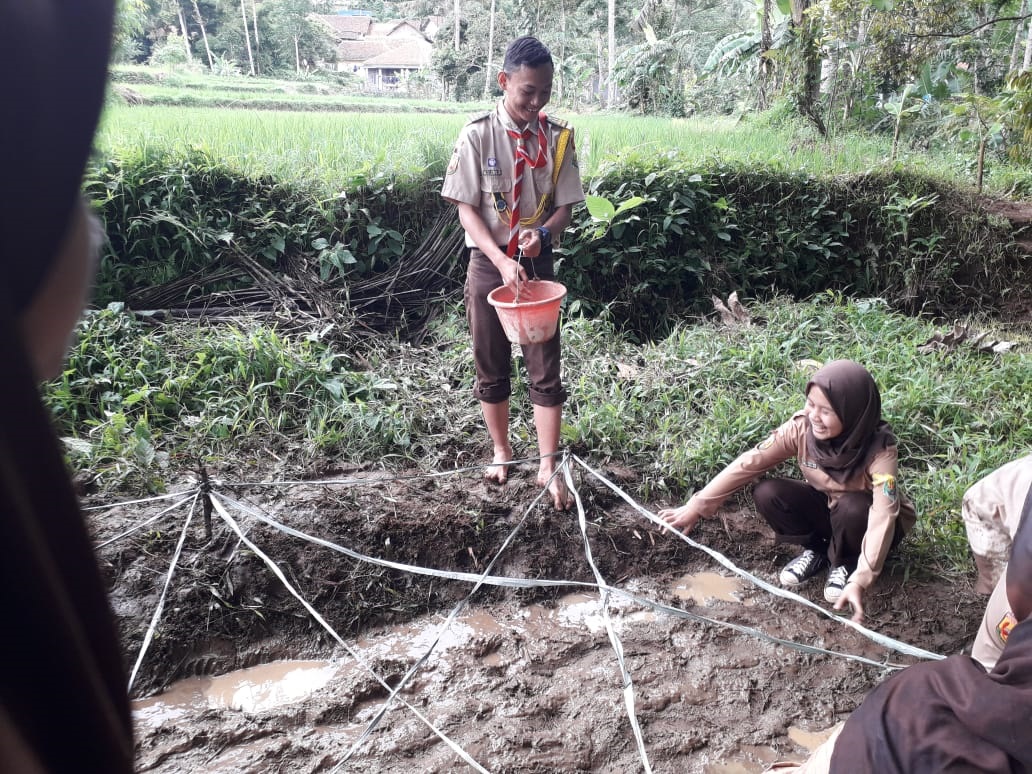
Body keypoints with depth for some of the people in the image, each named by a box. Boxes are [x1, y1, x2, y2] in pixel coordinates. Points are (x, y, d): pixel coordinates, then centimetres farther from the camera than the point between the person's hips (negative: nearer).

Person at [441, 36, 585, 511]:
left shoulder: (558, 137, -2)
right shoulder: (478, 135, -8)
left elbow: (565, 205, 2)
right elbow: (466, 209, -8)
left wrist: (542, 234, -21)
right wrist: (502, 260, -21)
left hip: (538, 265, 1)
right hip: (488, 264, -1)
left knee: (545, 370, 1)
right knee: (491, 368, 10)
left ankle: (548, 467, 12)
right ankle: (501, 451, 30)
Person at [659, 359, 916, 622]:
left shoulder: (880, 449, -34)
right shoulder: (802, 426, -25)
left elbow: (883, 515, -42)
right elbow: (750, 462, -24)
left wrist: (860, 581, -53)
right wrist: (697, 506, -26)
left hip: (862, 517, -3)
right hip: (826, 506, 3)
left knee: (853, 507, -37)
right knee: (767, 493, -24)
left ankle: (845, 563, -4)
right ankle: (816, 550, 2)